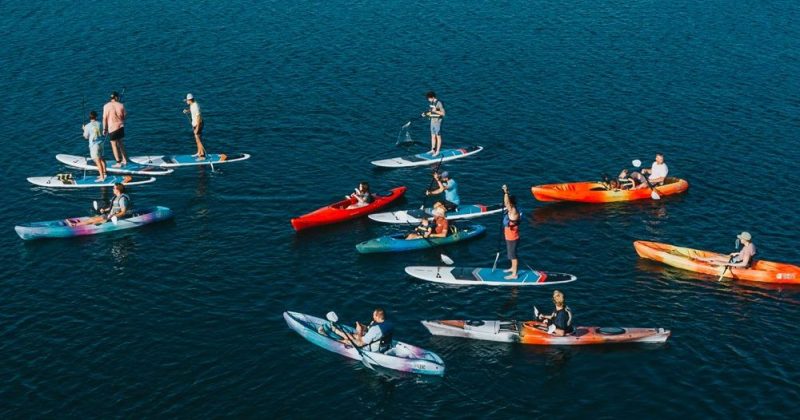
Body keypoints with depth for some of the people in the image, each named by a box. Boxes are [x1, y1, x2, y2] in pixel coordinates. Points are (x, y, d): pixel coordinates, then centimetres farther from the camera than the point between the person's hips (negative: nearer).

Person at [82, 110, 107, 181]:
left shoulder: (87, 126, -14)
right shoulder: (100, 124, -2)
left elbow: (86, 137, -4)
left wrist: (84, 130, 10)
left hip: (93, 145, -5)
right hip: (100, 143, 5)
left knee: (98, 161, -4)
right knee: (101, 158, 21)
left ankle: (102, 177, -5)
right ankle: (104, 173, 29)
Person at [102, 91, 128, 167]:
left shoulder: (106, 106, -10)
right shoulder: (121, 105, -3)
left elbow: (105, 118, -9)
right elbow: (125, 116, 4)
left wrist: (104, 129, 0)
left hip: (112, 128, -4)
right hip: (121, 126, 4)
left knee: (114, 145, 5)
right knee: (120, 143, 20)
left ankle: (118, 163, 6)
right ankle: (124, 160, 24)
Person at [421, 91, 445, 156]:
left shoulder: (439, 103, -17)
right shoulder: (431, 103, 8)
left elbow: (443, 113, -18)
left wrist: (435, 111, -28)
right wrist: (425, 114, 2)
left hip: (438, 122, -8)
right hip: (432, 121, 8)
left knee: (438, 137, -1)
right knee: (433, 136, 13)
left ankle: (437, 151, 3)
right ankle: (433, 150, 20)